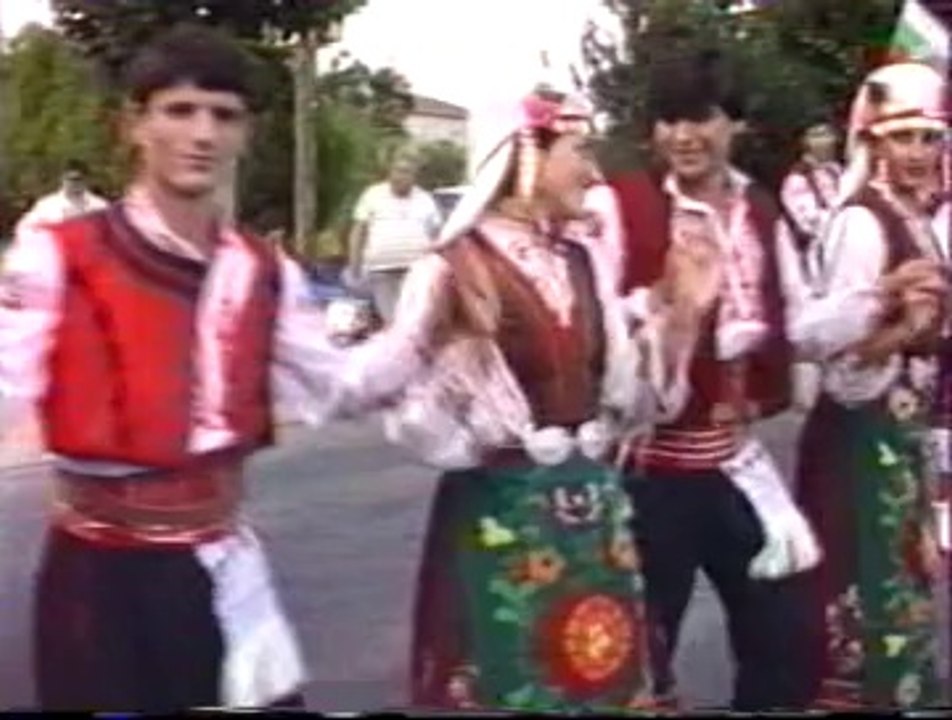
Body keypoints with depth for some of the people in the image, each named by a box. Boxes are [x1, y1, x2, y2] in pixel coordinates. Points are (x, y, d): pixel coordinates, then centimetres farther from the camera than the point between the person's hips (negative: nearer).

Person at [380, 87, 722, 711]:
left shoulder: (585, 265, 7)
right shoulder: (453, 270, -12)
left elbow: (623, 398, 11)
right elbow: (418, 424, -17)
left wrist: (681, 314, 2)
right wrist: (461, 341, -30)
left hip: (594, 511, 6)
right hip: (499, 515, -6)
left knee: (604, 684, 14)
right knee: (506, 685, 6)